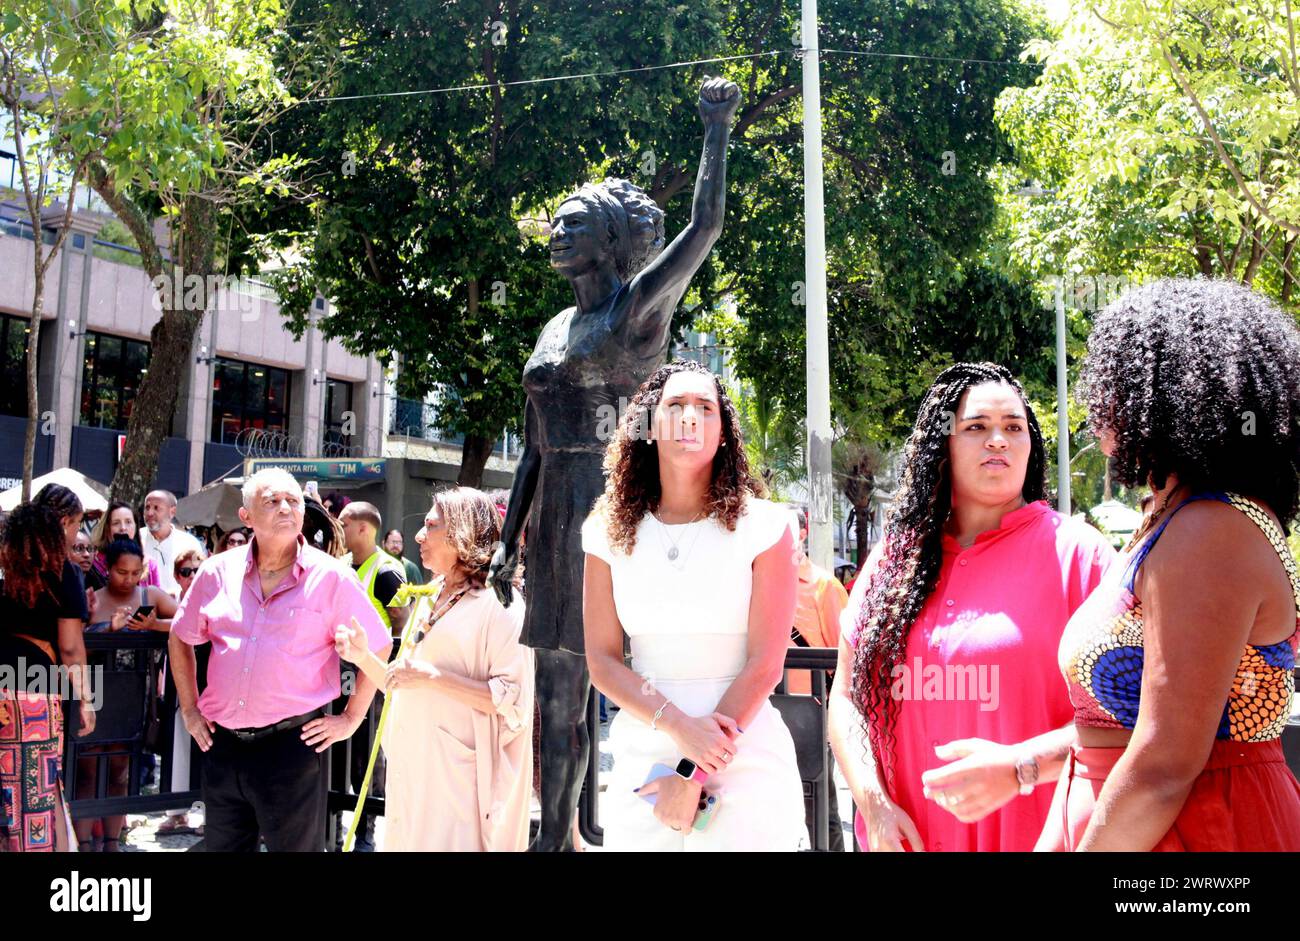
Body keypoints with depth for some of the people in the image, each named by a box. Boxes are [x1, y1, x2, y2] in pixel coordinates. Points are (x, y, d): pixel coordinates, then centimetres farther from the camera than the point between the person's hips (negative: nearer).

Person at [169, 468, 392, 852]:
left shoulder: (331, 578, -8)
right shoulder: (217, 572, 2)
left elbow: (377, 648, -1)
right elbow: (181, 638, 17)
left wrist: (351, 718, -2)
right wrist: (190, 710, 13)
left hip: (294, 743, -4)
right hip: (222, 744, 4)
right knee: (222, 846, 18)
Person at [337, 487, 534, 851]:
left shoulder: (499, 603, -10)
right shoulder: (428, 599, 14)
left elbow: (515, 700, -17)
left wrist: (434, 677, -22)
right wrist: (362, 656, 3)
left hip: (459, 772, -7)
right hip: (413, 765, 7)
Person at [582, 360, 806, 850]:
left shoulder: (762, 526, -6)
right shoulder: (610, 533, 2)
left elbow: (765, 664, -10)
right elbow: (602, 660, -1)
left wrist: (693, 776, -12)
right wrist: (677, 725, -17)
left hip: (746, 758, -2)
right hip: (643, 754, 2)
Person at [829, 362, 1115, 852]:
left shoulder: (1075, 551, -7)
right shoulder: (894, 556, 4)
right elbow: (847, 696, 5)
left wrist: (1020, 767, -23)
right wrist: (874, 803, -8)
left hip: (1032, 834, -3)